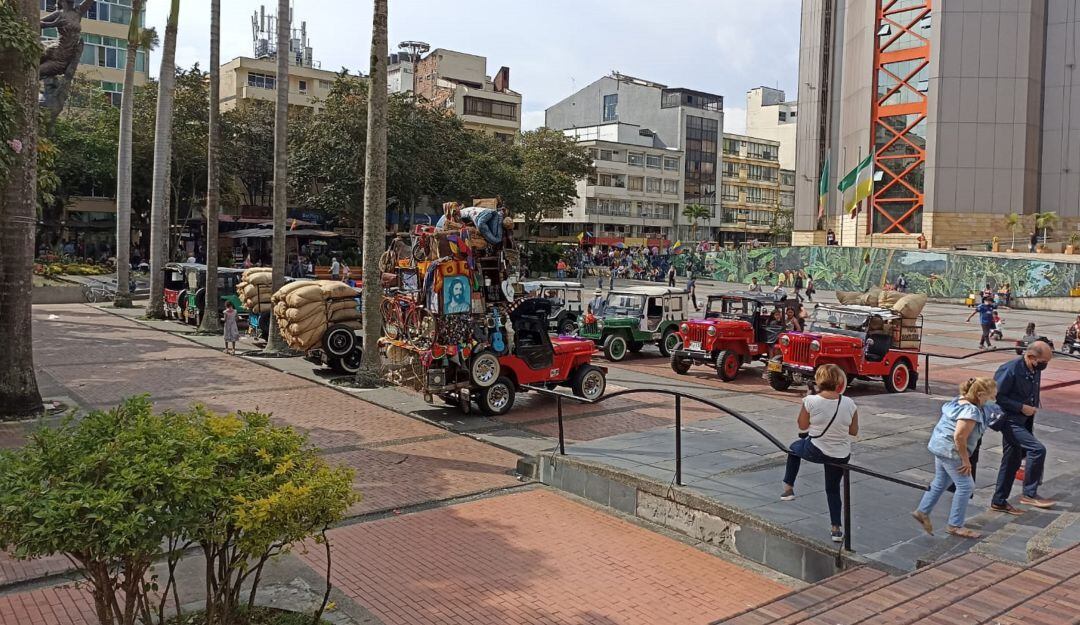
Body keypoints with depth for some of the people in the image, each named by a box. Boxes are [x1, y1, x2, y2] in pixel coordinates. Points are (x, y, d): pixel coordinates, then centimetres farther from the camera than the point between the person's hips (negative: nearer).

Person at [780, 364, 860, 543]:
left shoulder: (811, 401, -19)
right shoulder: (849, 404, -12)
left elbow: (802, 426, -4)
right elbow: (854, 432, -1)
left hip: (815, 451, -2)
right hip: (840, 456, 2)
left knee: (795, 447, 32)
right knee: (833, 489, 23)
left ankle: (788, 488, 35)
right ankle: (836, 528, 24)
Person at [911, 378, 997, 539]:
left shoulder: (961, 401, 5)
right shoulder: (971, 412, -25)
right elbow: (959, 437, -29)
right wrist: (966, 460, -18)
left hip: (941, 447, 10)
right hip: (950, 451, -10)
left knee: (940, 482, 21)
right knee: (965, 486, 0)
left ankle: (922, 511, 27)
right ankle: (955, 525, 9)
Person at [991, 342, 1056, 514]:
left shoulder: (1035, 371, 5)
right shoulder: (1010, 370, -20)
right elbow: (996, 396, -21)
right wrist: (1021, 407, -21)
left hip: (1023, 422, 9)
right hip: (1009, 421, -9)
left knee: (1012, 462, 12)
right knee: (1038, 449, -18)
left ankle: (999, 502, 21)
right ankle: (1030, 494, -4)